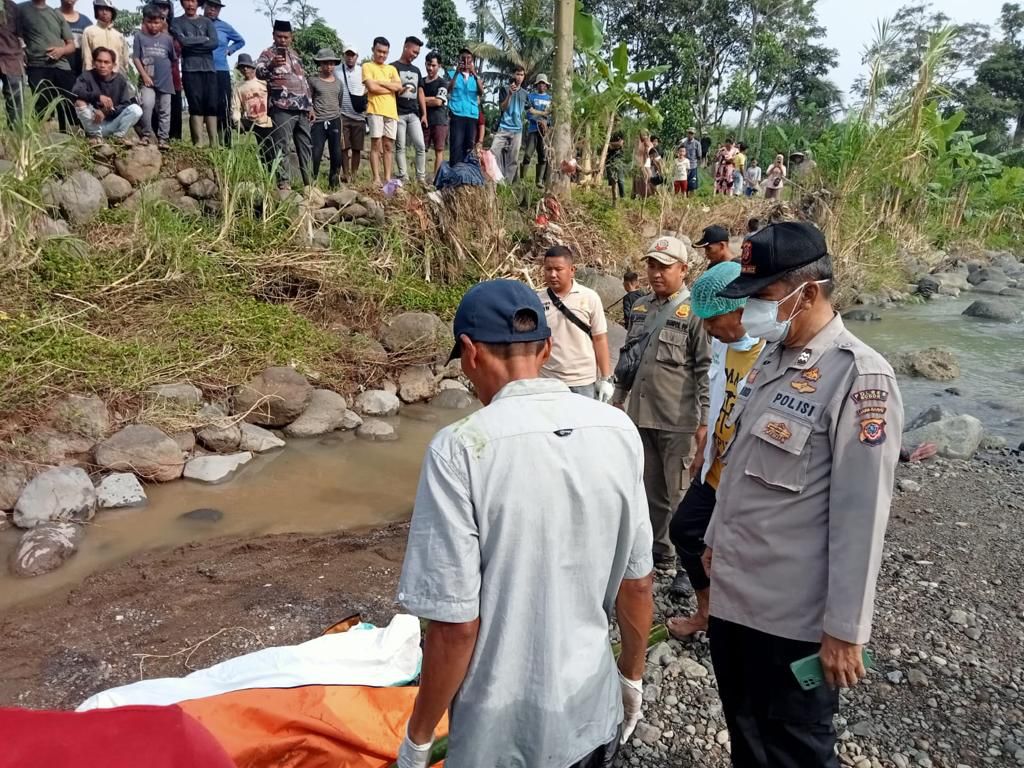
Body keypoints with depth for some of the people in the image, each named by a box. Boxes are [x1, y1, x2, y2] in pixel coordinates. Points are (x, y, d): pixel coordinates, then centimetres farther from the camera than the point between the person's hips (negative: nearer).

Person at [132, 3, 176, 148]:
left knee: (164, 111, 6)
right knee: (147, 104, -22)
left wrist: (176, 79, 17)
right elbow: (136, 58, -1)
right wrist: (144, 75, -10)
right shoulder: (139, 36, 0)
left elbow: (174, 59, 14)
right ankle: (146, 134, -8)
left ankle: (163, 139, 15)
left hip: (165, 81, 2)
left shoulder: (167, 38, 4)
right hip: (148, 80, -2)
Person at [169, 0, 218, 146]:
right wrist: (204, 39, 1)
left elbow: (215, 43, 0)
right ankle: (198, 142, -9)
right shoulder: (177, 22, 10)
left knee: (211, 105, -2)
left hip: (209, 68, 2)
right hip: (190, 69, -2)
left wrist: (192, 44, -4)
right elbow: (183, 41, -6)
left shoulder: (207, 22, 16)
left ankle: (213, 142, -1)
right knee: (196, 106, -7)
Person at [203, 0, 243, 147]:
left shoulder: (225, 27, 8)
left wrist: (228, 51, 10)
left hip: (221, 72, 0)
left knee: (223, 109, -7)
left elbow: (241, 41, 23)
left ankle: (225, 145, -4)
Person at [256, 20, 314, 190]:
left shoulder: (294, 54, 20)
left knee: (306, 146, 9)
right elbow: (259, 72, -20)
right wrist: (271, 65, -42)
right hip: (282, 108, -7)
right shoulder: (268, 54, -1)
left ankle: (309, 182, 15)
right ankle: (284, 183, -7)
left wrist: (310, 105, 16)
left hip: (301, 108, 7)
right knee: (283, 147, -9)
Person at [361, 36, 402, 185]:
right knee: (376, 144, -8)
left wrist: (380, 82, -5)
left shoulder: (392, 69, 20)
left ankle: (387, 178, 7)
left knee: (389, 146, 4)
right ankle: (376, 178, -9)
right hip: (375, 110, -5)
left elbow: (399, 86, 2)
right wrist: (391, 88, -1)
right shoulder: (367, 66, 5)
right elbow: (372, 87, -10)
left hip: (391, 111, 5)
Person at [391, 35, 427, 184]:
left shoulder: (416, 70, 18)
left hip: (414, 114, 5)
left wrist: (424, 114, 10)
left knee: (421, 146, -3)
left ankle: (421, 178, 2)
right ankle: (404, 178, 0)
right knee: (400, 147, -2)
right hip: (398, 114, -5)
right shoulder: (393, 67, 0)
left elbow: (420, 93, 16)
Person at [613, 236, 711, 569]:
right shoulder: (639, 307, 10)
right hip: (641, 416, 6)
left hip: (678, 422, -6)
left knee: (680, 496, 5)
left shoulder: (694, 312, -10)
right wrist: (617, 398, 17)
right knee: (651, 492, 17)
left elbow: (706, 370, -12)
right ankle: (660, 553, 34)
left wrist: (704, 420, -14)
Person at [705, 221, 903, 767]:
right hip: (734, 592, 7)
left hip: (794, 615, -7)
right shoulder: (772, 357, 6)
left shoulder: (858, 377, -19)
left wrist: (844, 629, -18)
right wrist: (716, 537, 20)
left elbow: (861, 516, -20)